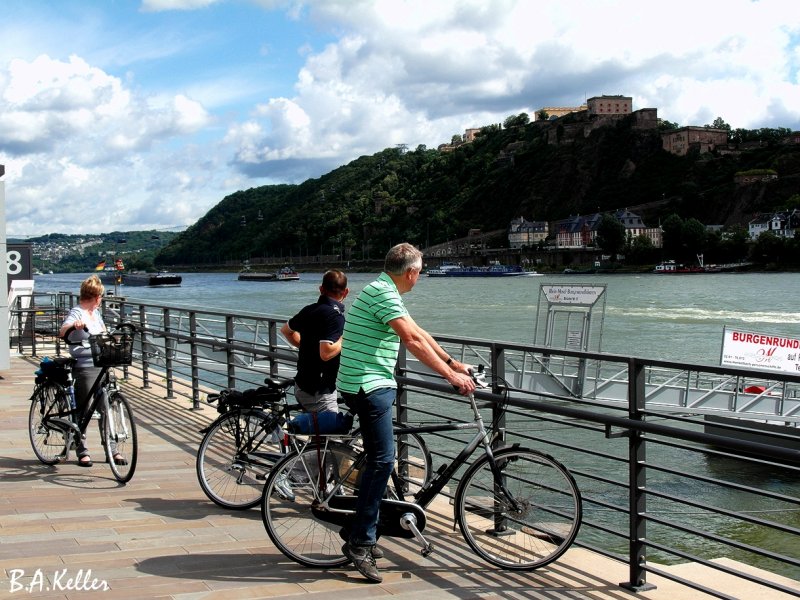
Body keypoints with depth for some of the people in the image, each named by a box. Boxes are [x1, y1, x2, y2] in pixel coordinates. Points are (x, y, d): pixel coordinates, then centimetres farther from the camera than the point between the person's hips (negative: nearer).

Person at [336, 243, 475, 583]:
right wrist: (451, 376, -21)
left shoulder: (385, 292, 16)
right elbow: (413, 341, -23)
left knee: (378, 459, 15)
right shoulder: (383, 293, -17)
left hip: (374, 386, 11)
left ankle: (362, 533, 23)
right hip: (368, 386, -11)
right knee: (382, 459, -12)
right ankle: (359, 542, -9)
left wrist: (453, 363, 20)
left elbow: (419, 333, 21)